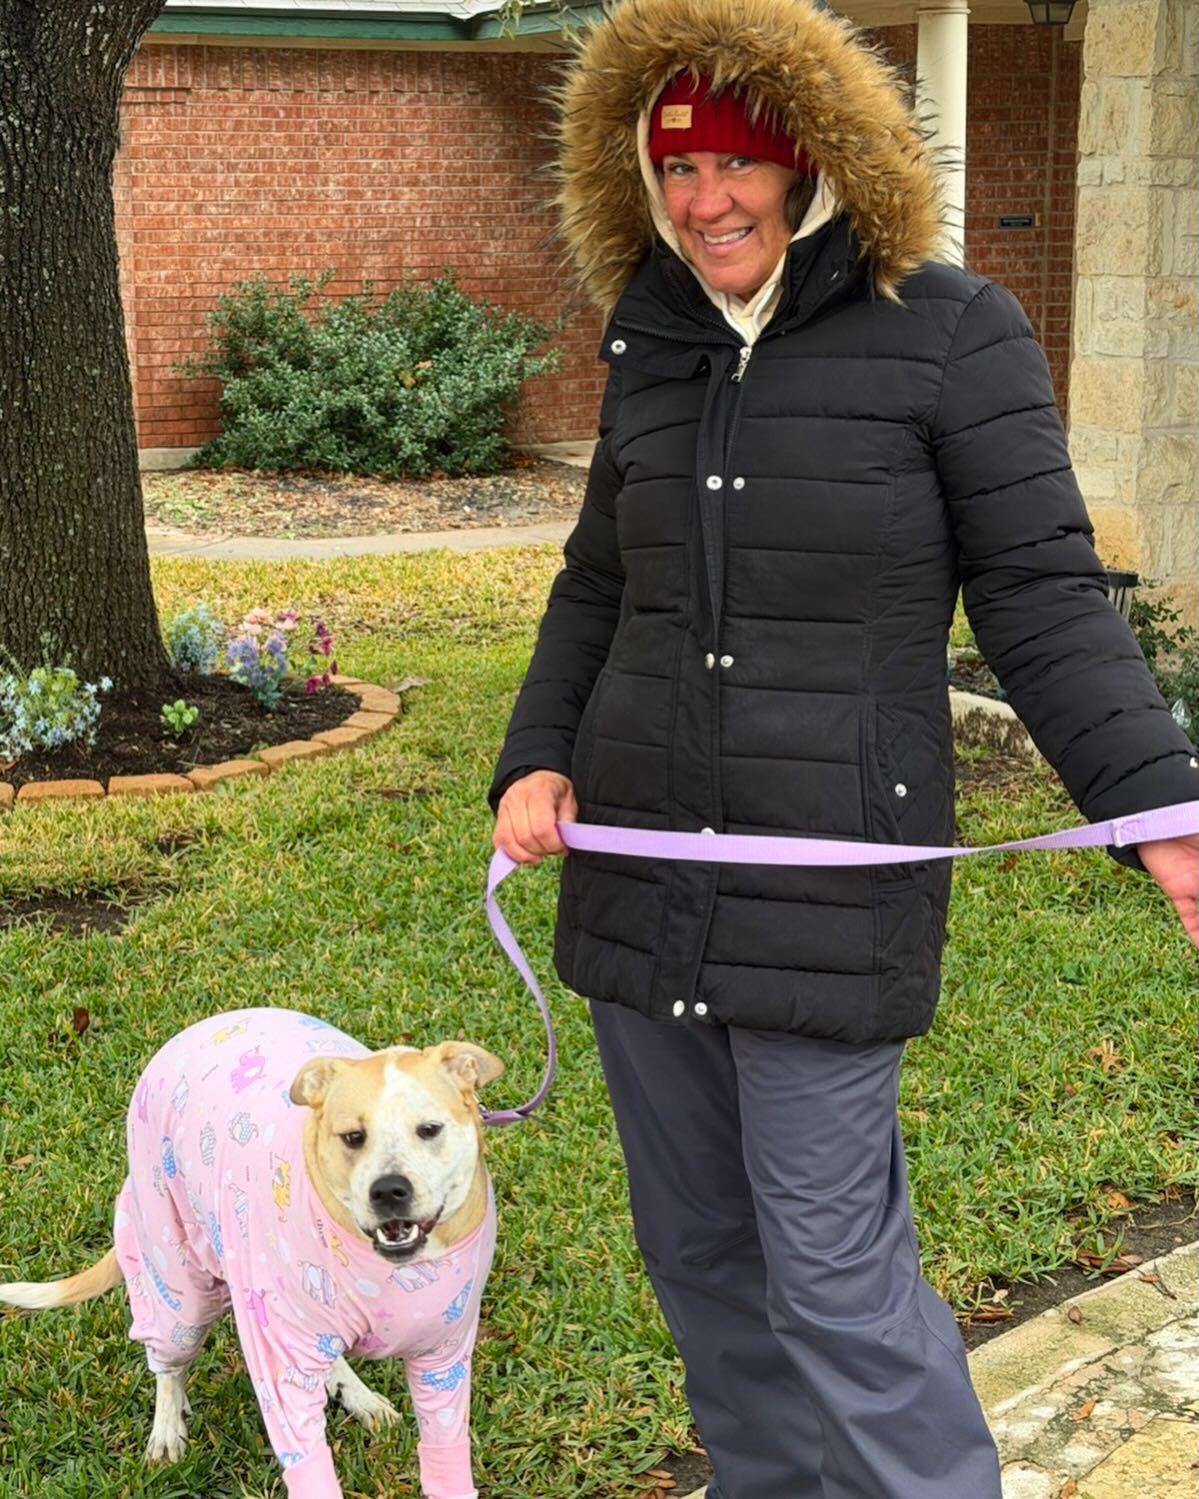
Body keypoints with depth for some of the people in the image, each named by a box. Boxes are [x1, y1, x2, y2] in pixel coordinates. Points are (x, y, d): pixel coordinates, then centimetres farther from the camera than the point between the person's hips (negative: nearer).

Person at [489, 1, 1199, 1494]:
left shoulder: (948, 334, -8)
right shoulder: (654, 349, 9)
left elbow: (1042, 597, -9)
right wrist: (536, 758, 4)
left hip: (827, 893, -6)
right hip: (638, 876, 6)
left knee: (831, 1268, -4)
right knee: (695, 1244, 16)